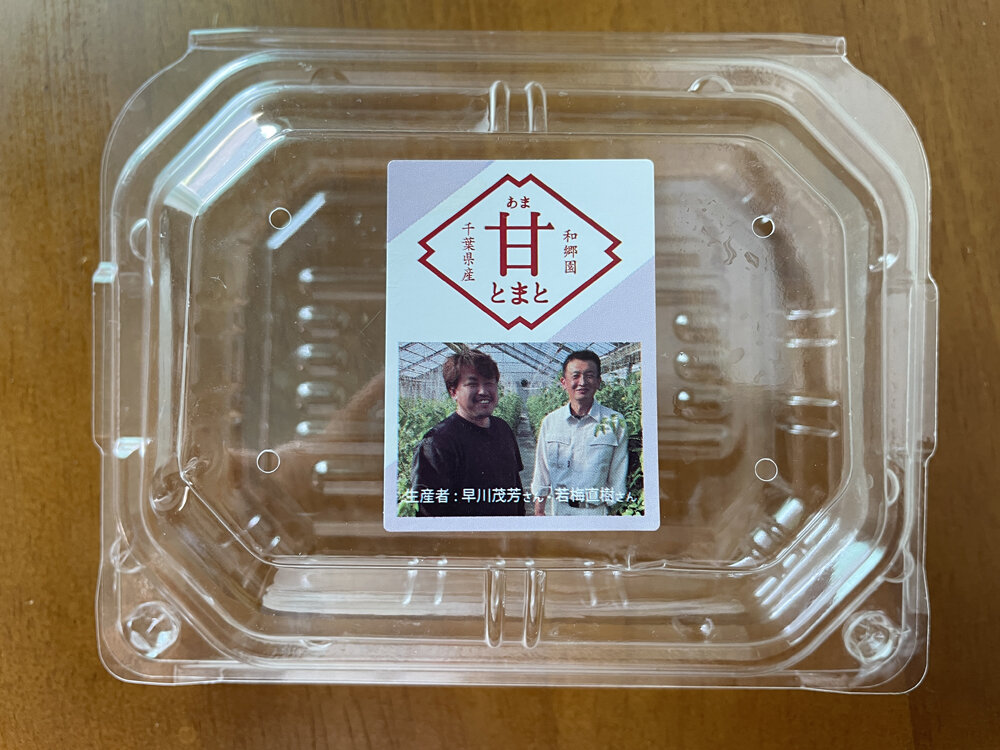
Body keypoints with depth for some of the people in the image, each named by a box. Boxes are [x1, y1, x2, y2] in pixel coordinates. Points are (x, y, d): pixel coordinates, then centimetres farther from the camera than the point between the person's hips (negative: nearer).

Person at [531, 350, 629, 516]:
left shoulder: (615, 422, -8)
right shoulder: (550, 421, 0)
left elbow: (617, 477, -3)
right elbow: (542, 470, 7)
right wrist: (539, 510, 9)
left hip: (597, 510, -2)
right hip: (559, 508, 2)